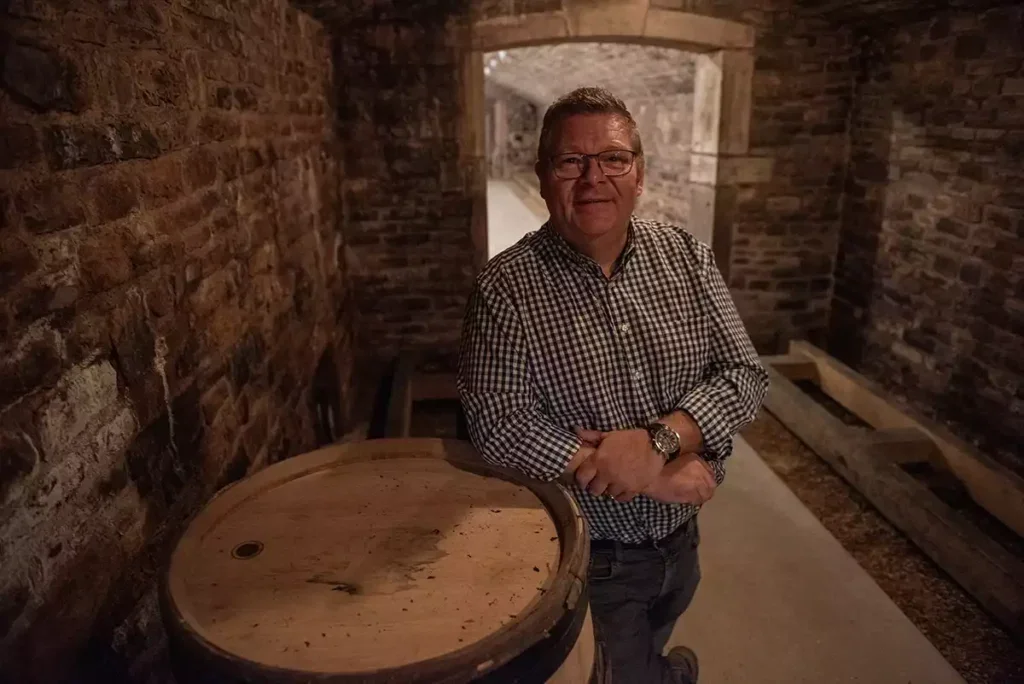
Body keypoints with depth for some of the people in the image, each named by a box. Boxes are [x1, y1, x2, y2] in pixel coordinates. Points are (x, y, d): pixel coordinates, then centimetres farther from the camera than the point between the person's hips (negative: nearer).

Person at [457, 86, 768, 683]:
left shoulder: (687, 257, -6)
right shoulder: (506, 288, -18)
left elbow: (745, 376, -9)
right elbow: (498, 426, -24)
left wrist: (657, 440, -27)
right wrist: (658, 477, -24)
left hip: (682, 542, 5)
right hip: (587, 562, -4)